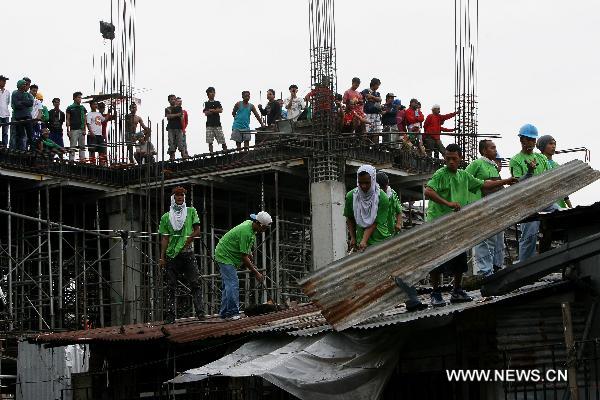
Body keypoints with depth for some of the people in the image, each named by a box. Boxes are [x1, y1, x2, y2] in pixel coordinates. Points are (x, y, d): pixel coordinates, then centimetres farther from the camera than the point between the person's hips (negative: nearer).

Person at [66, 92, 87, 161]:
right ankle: (71, 160, -6)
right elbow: (68, 120, 1)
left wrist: (84, 129, 2)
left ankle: (82, 159, 4)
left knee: (82, 146, 3)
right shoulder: (70, 108, 2)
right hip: (73, 130, -4)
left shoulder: (83, 108, 14)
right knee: (72, 147, -6)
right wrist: (68, 130, -8)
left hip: (81, 130, 4)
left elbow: (84, 120, 13)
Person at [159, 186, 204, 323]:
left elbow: (197, 231, 6)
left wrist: (186, 242, -8)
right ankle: (171, 315, 2)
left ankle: (200, 312, -8)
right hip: (171, 255, 1)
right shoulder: (166, 217, 12)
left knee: (195, 283, -8)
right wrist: (162, 257, 0)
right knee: (171, 286, 0)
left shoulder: (191, 212, 11)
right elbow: (165, 238, 8)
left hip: (187, 253, -1)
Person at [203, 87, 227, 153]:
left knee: (222, 139, -5)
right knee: (210, 140, -5)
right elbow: (206, 113, -3)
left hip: (217, 124, 1)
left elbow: (221, 110, -1)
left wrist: (211, 110, -4)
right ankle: (211, 151, -3)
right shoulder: (206, 103, 10)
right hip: (209, 124, -1)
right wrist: (216, 110, -4)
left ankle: (225, 150, -1)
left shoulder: (217, 103, 14)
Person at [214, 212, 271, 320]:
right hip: (225, 255, -11)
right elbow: (244, 256, -26)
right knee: (233, 284, -17)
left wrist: (252, 264, 13)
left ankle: (224, 313, 15)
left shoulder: (250, 224, 3)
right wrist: (256, 273, -20)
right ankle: (232, 312, -20)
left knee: (228, 284, 12)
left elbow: (247, 250, 17)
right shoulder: (246, 232, -29)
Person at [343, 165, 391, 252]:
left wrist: (364, 241, -20)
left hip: (380, 241, -2)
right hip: (361, 242, 2)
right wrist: (353, 238, 3)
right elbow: (350, 219, 11)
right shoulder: (351, 196, -1)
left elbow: (374, 223, -12)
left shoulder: (383, 198, -11)